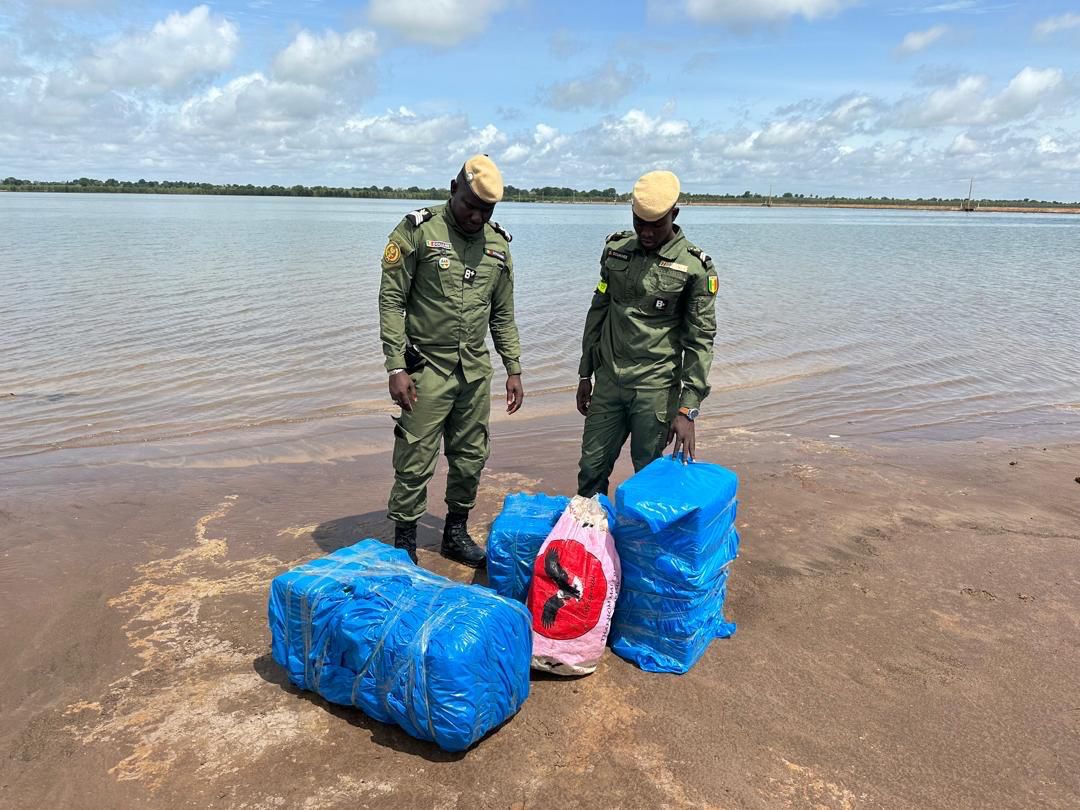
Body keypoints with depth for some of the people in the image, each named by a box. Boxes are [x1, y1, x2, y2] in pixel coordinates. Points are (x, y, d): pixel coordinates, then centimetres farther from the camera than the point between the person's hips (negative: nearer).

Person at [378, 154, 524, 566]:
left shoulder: (498, 244, 8)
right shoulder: (417, 232, -7)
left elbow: (503, 315, 14)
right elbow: (391, 302, -8)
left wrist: (514, 369, 10)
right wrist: (396, 367, -14)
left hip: (475, 372, 5)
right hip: (425, 370, -5)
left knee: (470, 458, 11)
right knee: (415, 463, -2)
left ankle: (456, 534, 29)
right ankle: (403, 543, 14)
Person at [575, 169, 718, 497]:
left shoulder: (695, 266, -8)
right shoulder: (615, 249, 6)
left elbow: (700, 340, -8)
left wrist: (687, 409, -12)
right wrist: (585, 373, 13)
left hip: (656, 387, -4)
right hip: (608, 380, 4)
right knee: (591, 471, 8)